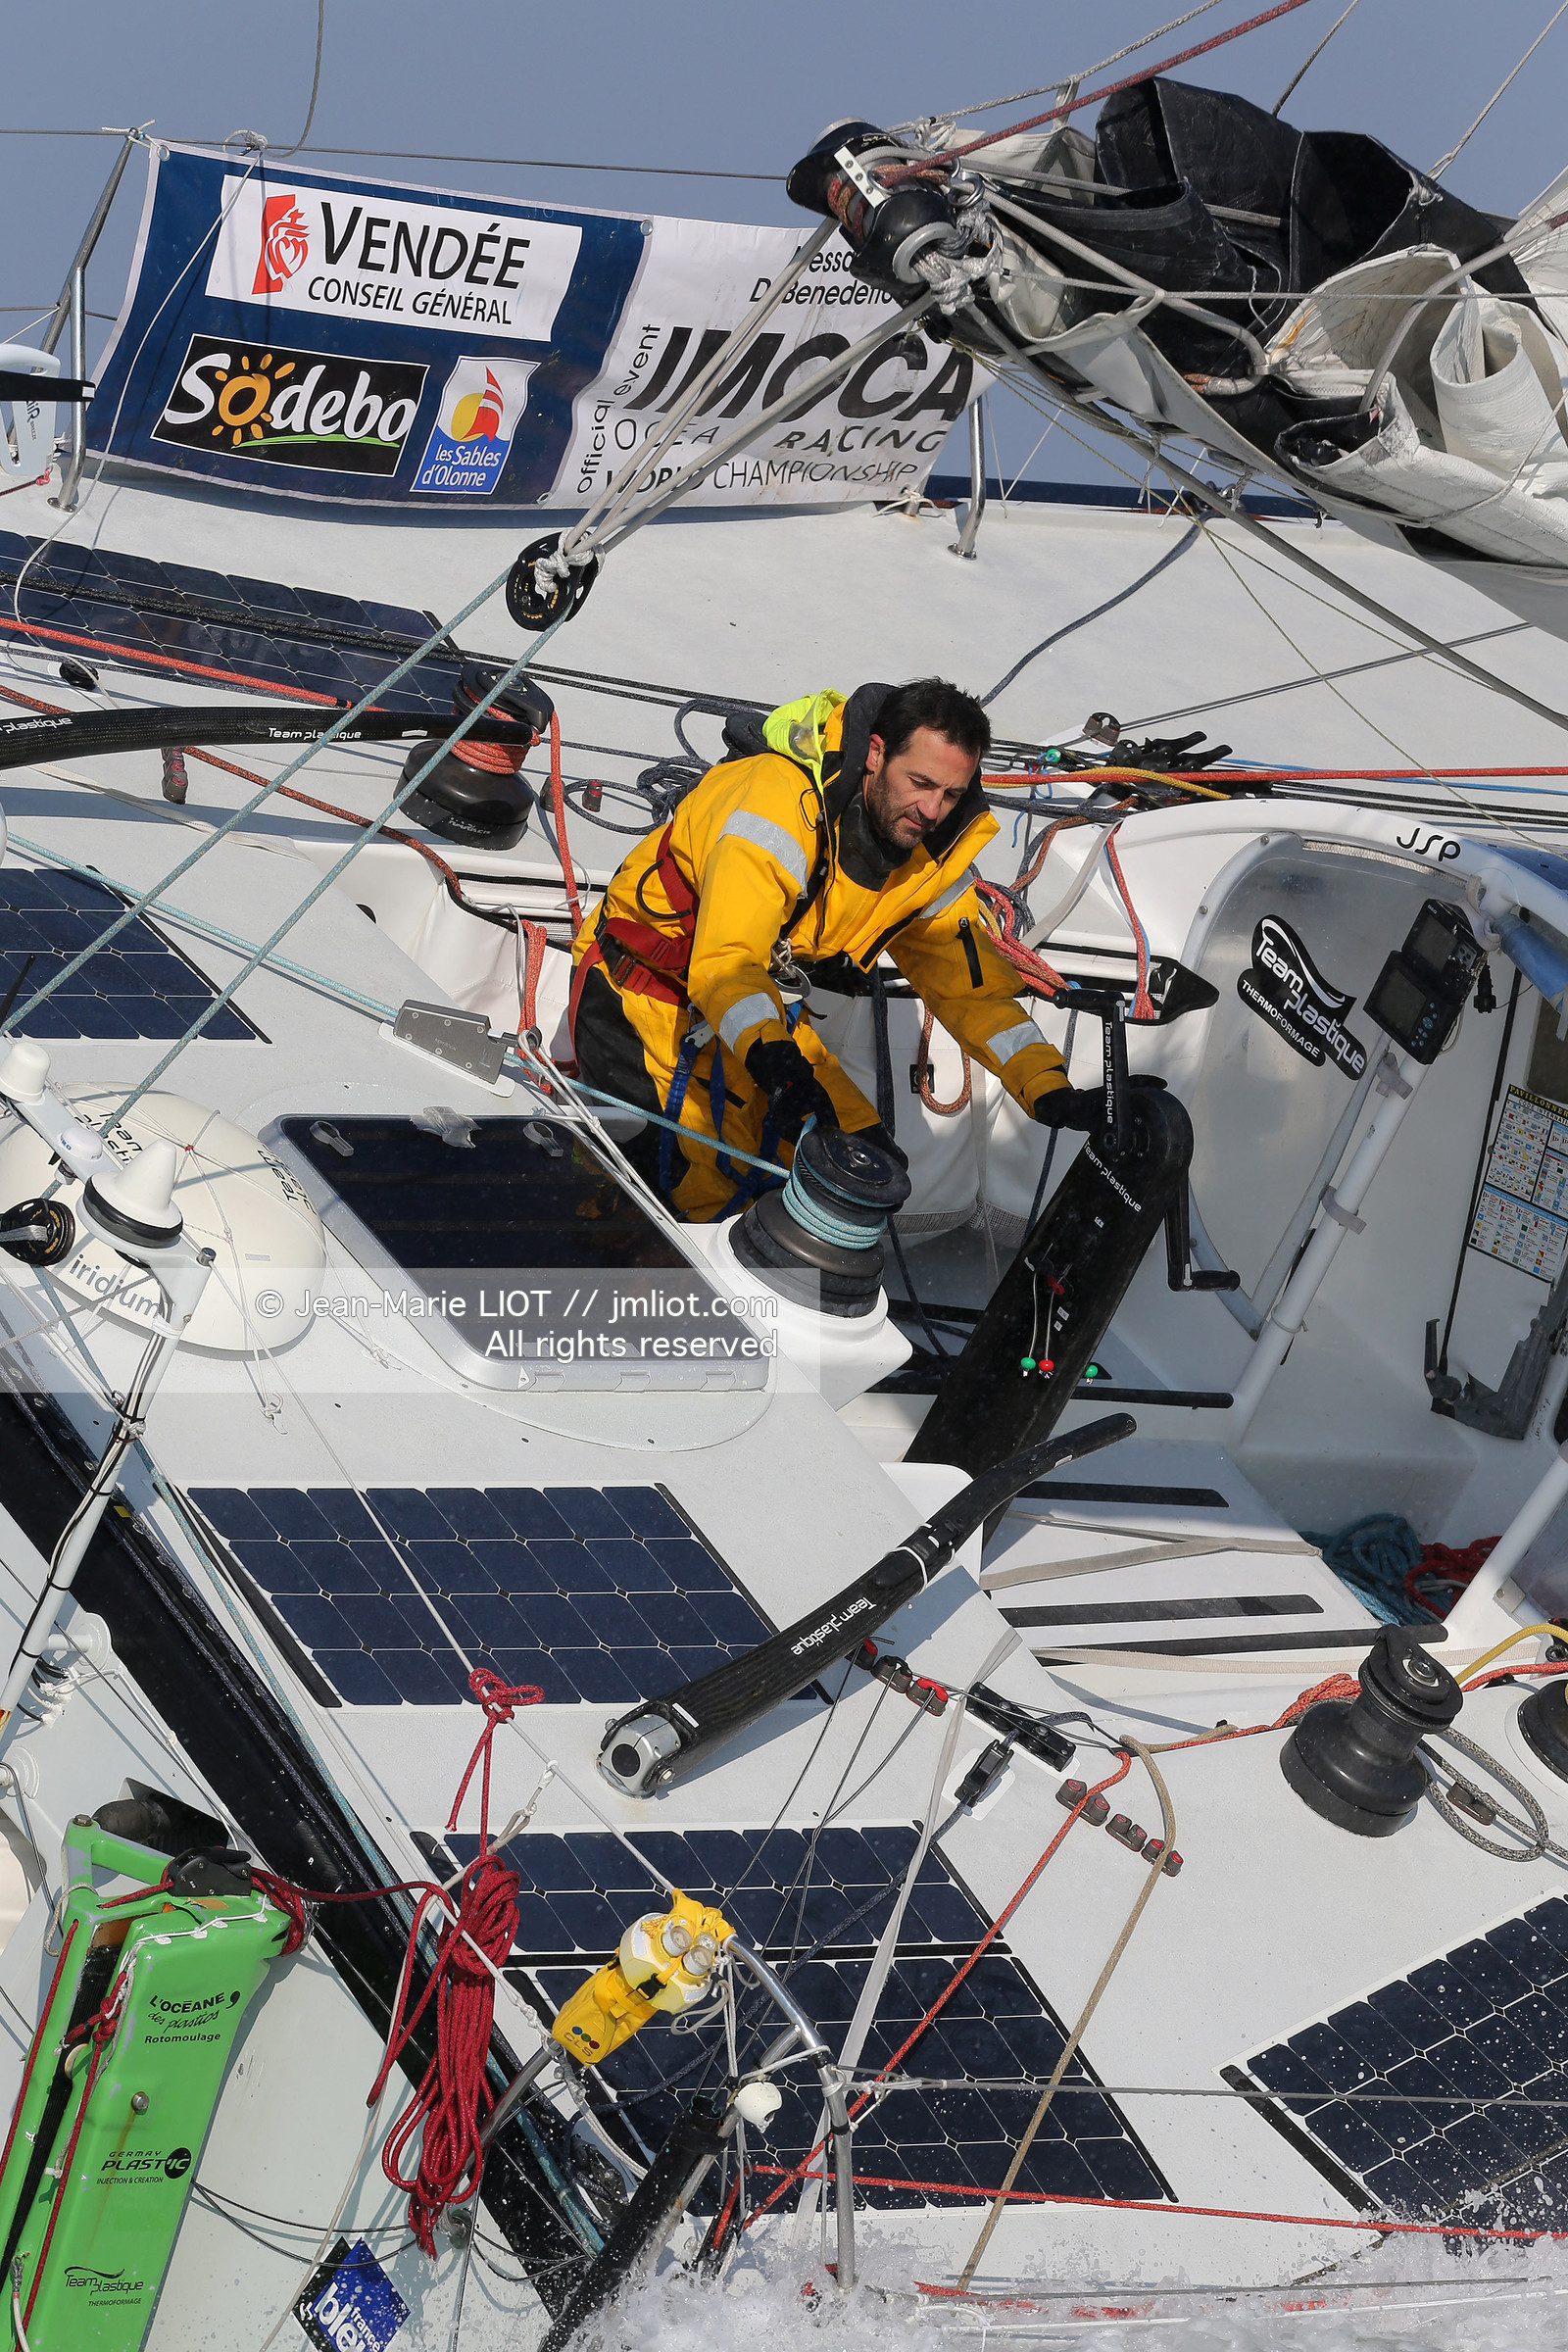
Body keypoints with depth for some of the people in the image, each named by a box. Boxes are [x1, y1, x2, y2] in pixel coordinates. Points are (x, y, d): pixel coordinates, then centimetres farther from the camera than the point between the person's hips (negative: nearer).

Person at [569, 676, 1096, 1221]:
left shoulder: (931, 856, -7)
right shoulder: (779, 801, -31)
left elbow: (969, 984, 0)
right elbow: (725, 962, -39)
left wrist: (1046, 1086, -13)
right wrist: (772, 1056, -57)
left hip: (761, 1007, 8)